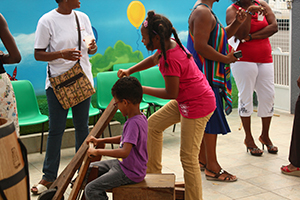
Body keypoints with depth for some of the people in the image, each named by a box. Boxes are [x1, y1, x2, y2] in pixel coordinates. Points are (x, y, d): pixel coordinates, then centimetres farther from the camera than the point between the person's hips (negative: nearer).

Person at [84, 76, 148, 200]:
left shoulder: (134, 123, -28)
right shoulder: (140, 117, 3)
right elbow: (125, 139, 18)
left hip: (130, 173, -10)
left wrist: (98, 151, -27)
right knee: (90, 169, 18)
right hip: (124, 163, 10)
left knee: (91, 190, -15)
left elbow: (125, 152, -37)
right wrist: (101, 141, 10)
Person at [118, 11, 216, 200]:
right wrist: (129, 71, 9)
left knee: (188, 157, -5)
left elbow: (171, 93, -21)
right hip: (185, 100, 11)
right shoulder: (170, 44, 1)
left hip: (197, 105, -11)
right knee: (154, 124, 20)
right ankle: (154, 171, 31)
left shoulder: (171, 59, -27)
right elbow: (153, 59, 21)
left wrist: (142, 89, -11)